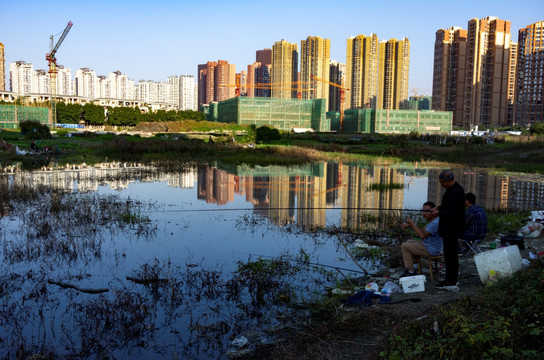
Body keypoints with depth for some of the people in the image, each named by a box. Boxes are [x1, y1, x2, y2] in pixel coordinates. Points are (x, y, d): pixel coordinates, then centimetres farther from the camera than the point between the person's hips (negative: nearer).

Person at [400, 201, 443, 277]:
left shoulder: (435, 223, -27)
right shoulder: (432, 220, 7)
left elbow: (423, 235, -28)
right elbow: (423, 230, 12)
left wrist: (412, 224, -20)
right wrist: (410, 225, 1)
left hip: (431, 250, -11)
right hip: (429, 245, 11)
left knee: (404, 246, -6)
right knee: (409, 242, 23)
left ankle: (411, 271, 0)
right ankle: (409, 266, 22)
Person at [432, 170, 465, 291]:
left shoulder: (457, 192, -21)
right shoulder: (451, 189, 11)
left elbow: (452, 213, -24)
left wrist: (439, 213, -12)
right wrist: (439, 207, 11)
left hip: (452, 229, -11)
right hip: (448, 228, 11)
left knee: (451, 255, -5)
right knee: (449, 254, 16)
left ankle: (452, 283, 1)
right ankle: (449, 280, 26)